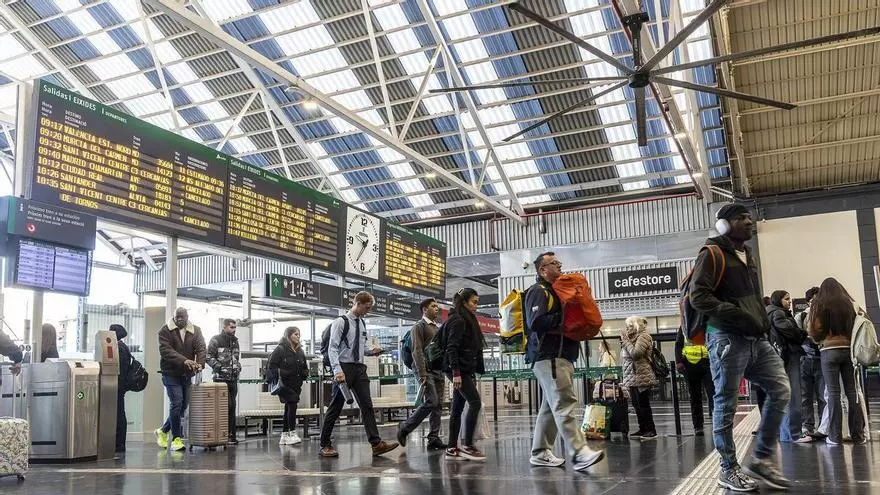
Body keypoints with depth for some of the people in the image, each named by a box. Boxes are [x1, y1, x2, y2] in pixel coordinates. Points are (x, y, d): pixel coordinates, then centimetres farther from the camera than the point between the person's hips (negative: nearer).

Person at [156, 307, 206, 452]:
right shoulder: (165, 330, -4)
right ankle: (176, 439, -4)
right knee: (177, 402, -14)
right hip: (171, 373, -4)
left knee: (184, 405, 8)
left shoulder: (195, 331, 6)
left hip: (187, 374, 4)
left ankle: (163, 431, 29)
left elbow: (201, 348, -6)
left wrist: (199, 363, -26)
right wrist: (183, 360, -30)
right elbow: (165, 350, -16)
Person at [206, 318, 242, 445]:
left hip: (233, 379, 7)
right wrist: (220, 368, -18)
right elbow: (209, 357, -10)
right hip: (221, 378, -7)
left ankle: (232, 435, 12)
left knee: (232, 406, 7)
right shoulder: (216, 340, -4)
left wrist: (238, 367, 10)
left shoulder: (235, 340, 17)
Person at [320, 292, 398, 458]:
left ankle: (376, 444, -4)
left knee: (367, 406, -1)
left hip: (360, 369, 6)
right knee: (335, 408, 1)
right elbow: (333, 348, -14)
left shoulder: (363, 324, 13)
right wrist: (337, 370, -25)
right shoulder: (340, 322, -7)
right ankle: (325, 446, 12)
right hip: (344, 368, -6)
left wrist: (371, 352, 3)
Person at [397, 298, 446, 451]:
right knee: (432, 401, -16)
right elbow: (417, 351, -10)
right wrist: (422, 374, -19)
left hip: (438, 370, 8)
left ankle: (434, 438, 4)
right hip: (426, 369, -8)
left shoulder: (438, 328, 23)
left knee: (438, 405, 1)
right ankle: (405, 428, -2)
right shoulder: (419, 327, -1)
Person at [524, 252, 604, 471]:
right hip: (549, 357, -10)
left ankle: (540, 453, 15)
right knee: (565, 404, -17)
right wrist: (562, 316, -14)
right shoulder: (538, 291, -5)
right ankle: (579, 453, -22)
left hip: (561, 357, 10)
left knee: (551, 407, 10)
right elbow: (535, 322, -19)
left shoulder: (553, 291, 26)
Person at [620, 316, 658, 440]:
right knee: (637, 405, 7)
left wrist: (626, 341, -10)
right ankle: (643, 430, 12)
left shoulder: (644, 336, -5)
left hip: (641, 377, -9)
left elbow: (636, 353, -20)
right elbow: (625, 358, 19)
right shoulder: (633, 338, 20)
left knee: (643, 405, -8)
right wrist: (623, 343, 8)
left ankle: (651, 431, -3)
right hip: (632, 378, 9)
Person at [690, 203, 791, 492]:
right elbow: (698, 296, -16)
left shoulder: (747, 256, 21)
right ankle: (729, 469, 10)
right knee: (726, 405, -2)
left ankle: (761, 459, 11)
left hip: (756, 339, 8)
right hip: (728, 339, -8)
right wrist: (739, 316, -22)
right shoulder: (712, 253, -6)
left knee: (781, 390, 1)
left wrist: (763, 319, 15)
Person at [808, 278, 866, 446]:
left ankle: (835, 436, 0)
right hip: (848, 349, 3)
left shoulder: (819, 305, -2)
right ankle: (858, 435, 9)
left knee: (833, 393, -1)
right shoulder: (849, 303, 7)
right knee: (852, 392, 6)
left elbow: (815, 331, -6)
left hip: (829, 350, -3)